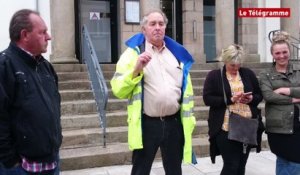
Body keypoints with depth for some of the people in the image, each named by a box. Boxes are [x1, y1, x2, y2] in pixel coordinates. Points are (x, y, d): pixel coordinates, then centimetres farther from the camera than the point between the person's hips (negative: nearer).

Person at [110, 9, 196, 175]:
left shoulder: (177, 54, 10)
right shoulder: (133, 52, -1)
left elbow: (186, 90, 14)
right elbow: (118, 90, -9)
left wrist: (189, 119, 11)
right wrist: (136, 69, -23)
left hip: (174, 123, 4)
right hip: (147, 124, -3)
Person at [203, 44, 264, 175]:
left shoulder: (248, 74, 11)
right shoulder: (214, 75, -1)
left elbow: (259, 95, 14)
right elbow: (207, 99, -9)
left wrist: (251, 99, -9)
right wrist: (230, 99, -17)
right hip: (226, 128, -4)